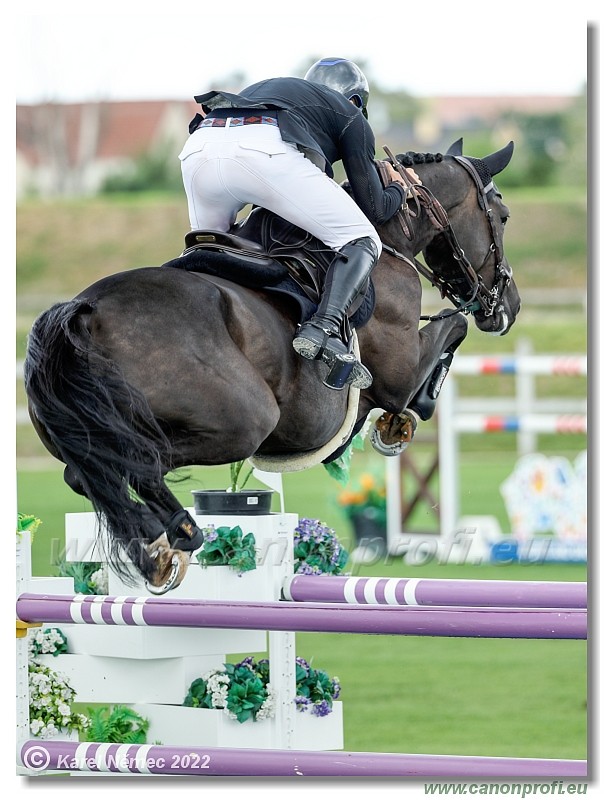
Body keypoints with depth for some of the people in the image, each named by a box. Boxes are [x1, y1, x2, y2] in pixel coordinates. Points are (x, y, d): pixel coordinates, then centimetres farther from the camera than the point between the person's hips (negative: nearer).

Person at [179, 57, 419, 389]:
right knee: (361, 242, 6)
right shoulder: (350, 116, 28)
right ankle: (324, 328, -18)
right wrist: (398, 188, 44)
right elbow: (374, 208, 22)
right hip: (266, 152, -5)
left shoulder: (268, 88, 44)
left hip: (199, 150, 5)